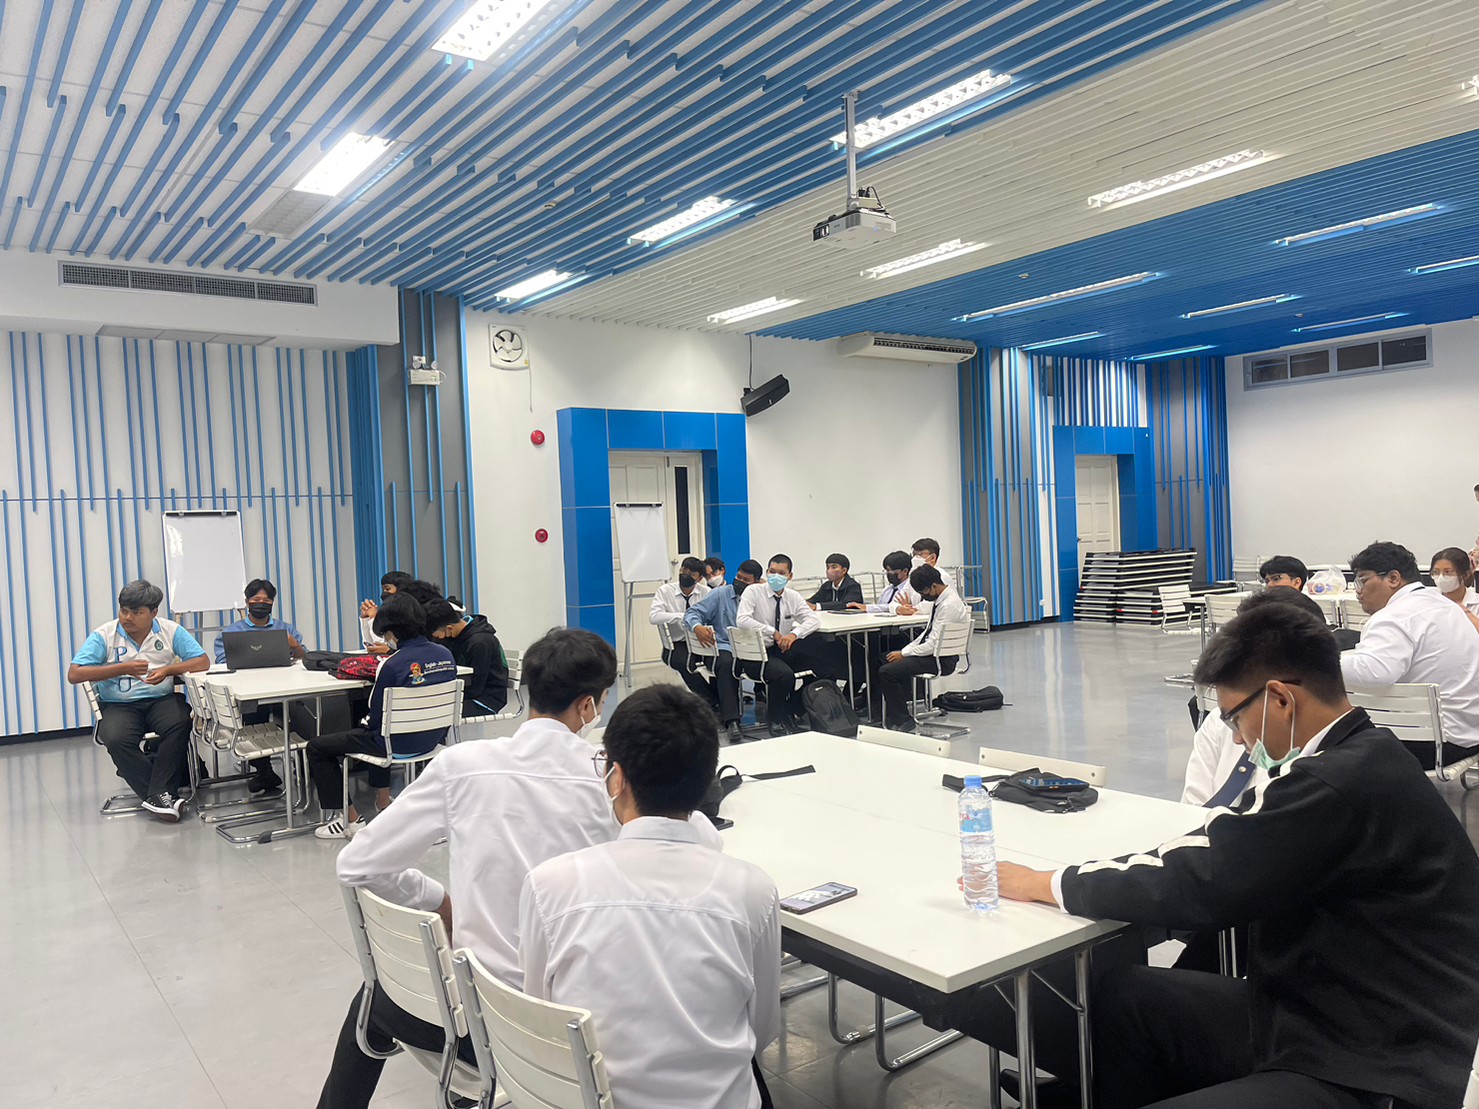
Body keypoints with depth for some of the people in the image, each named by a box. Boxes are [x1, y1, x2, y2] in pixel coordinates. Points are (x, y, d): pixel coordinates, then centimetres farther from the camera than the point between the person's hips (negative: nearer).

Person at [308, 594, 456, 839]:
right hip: (433, 738, 8)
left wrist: (365, 723, 8)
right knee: (375, 732, 40)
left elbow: (377, 716, -15)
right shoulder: (445, 655, -4)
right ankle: (383, 800, 41)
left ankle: (347, 817, 15)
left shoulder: (393, 664, -23)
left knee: (317, 747, 11)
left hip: (401, 744, -7)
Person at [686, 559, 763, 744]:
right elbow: (693, 612, 1)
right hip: (724, 647, -1)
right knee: (726, 664, -36)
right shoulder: (720, 594, 10)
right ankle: (731, 721, -39)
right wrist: (697, 627, -20)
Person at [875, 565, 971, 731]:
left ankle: (903, 720, -4)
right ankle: (894, 715, 13)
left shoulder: (949, 605, -22)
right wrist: (905, 649, 4)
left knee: (887, 672, -17)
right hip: (931, 651, 10)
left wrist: (904, 653, -14)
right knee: (885, 659, 11)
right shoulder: (938, 599, 8)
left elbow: (934, 644, -23)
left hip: (942, 659, -10)